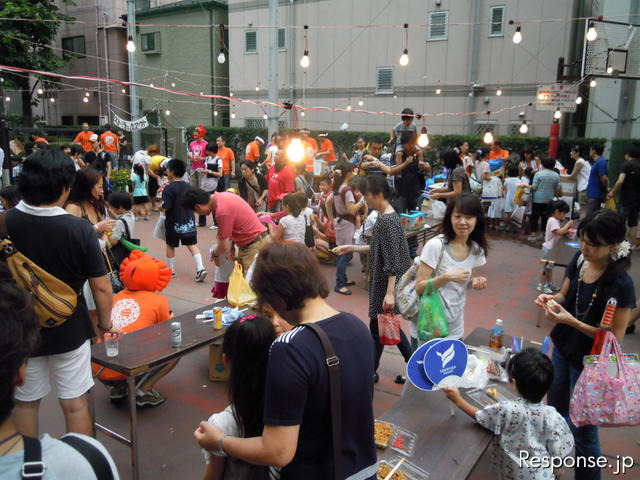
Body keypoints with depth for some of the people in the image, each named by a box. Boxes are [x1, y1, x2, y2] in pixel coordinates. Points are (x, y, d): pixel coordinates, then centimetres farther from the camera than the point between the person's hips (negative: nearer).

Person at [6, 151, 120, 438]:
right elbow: (101, 287, -13)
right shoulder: (80, 230, -19)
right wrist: (106, 324, 2)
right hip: (69, 331, -2)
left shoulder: (6, 222, -14)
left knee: (25, 403, 21)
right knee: (75, 404, 12)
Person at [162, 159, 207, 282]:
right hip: (189, 222, 4)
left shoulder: (169, 188, -16)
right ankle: (200, 268, -9)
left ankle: (171, 270, 25)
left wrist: (161, 207, 1)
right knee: (192, 244, 5)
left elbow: (166, 207, -19)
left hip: (174, 223, -4)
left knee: (170, 245, 14)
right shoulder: (188, 186, 2)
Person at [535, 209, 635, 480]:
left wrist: (571, 321, -29)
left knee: (582, 429, 9)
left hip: (590, 363, -7)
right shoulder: (580, 259, -7)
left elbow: (615, 337, -21)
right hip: (562, 349, 7)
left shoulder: (620, 285, -26)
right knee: (555, 410, 25)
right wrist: (552, 299, -13)